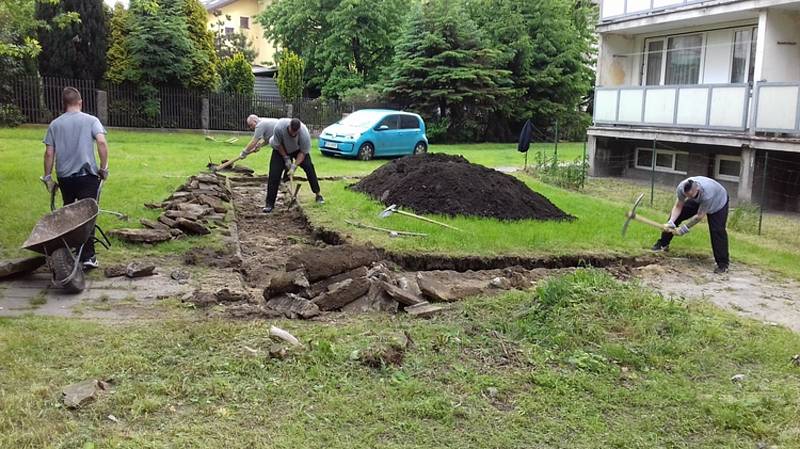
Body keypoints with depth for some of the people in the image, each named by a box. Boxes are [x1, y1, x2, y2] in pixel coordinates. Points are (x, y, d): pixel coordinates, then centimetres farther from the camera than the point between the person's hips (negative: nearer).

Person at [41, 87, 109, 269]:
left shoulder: (54, 124, 7)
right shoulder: (91, 120, 0)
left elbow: (49, 153, 3)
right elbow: (101, 142, -15)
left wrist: (47, 177, 10)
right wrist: (104, 167, -7)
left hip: (64, 177, 3)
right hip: (87, 175, -3)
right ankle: (87, 256, -6)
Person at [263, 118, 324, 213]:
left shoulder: (304, 133, -36)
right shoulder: (279, 127, -38)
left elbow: (303, 152, -25)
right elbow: (278, 144, -20)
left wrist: (294, 166, -30)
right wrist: (286, 158, -19)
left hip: (298, 149, 1)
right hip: (280, 149, -1)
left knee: (309, 167, -13)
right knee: (274, 174, -11)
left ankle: (318, 194, 1)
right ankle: (269, 203, -6)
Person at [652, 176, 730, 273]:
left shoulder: (707, 194, -46)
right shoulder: (681, 188, -33)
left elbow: (699, 216, -35)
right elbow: (678, 207, -20)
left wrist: (684, 228, -31)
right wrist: (671, 222, -34)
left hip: (718, 202, -5)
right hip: (698, 201, 5)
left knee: (717, 231, -18)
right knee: (675, 215, 0)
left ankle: (723, 263, -8)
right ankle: (663, 244, 18)